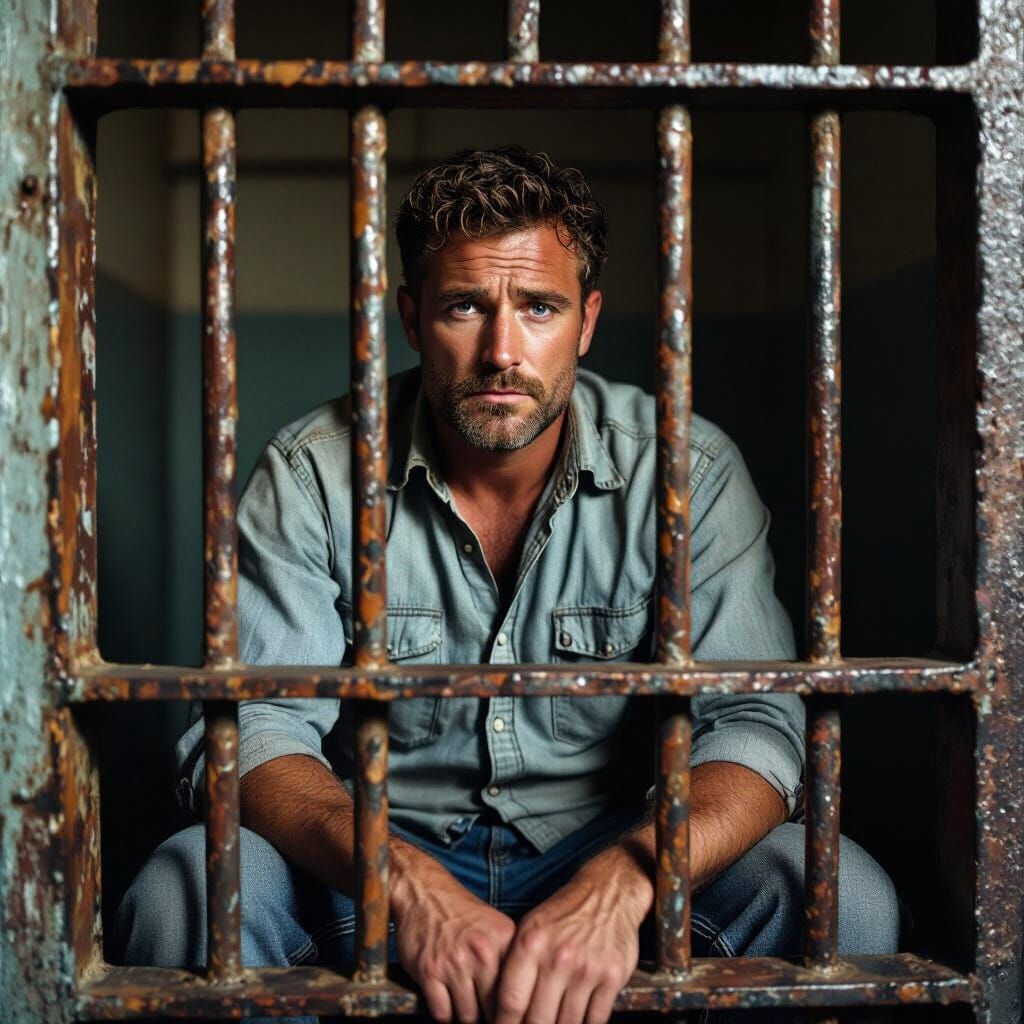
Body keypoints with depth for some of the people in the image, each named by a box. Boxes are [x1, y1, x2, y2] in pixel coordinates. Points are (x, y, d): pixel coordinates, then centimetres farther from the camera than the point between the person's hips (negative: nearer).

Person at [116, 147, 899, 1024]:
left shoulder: (690, 474, -9)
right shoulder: (311, 478, -8)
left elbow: (755, 727, -16)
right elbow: (253, 730, -14)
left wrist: (620, 881, -37)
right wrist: (407, 881, -35)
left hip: (607, 851, 1)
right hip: (382, 857, 0)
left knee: (841, 894, -26)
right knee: (183, 892, -29)